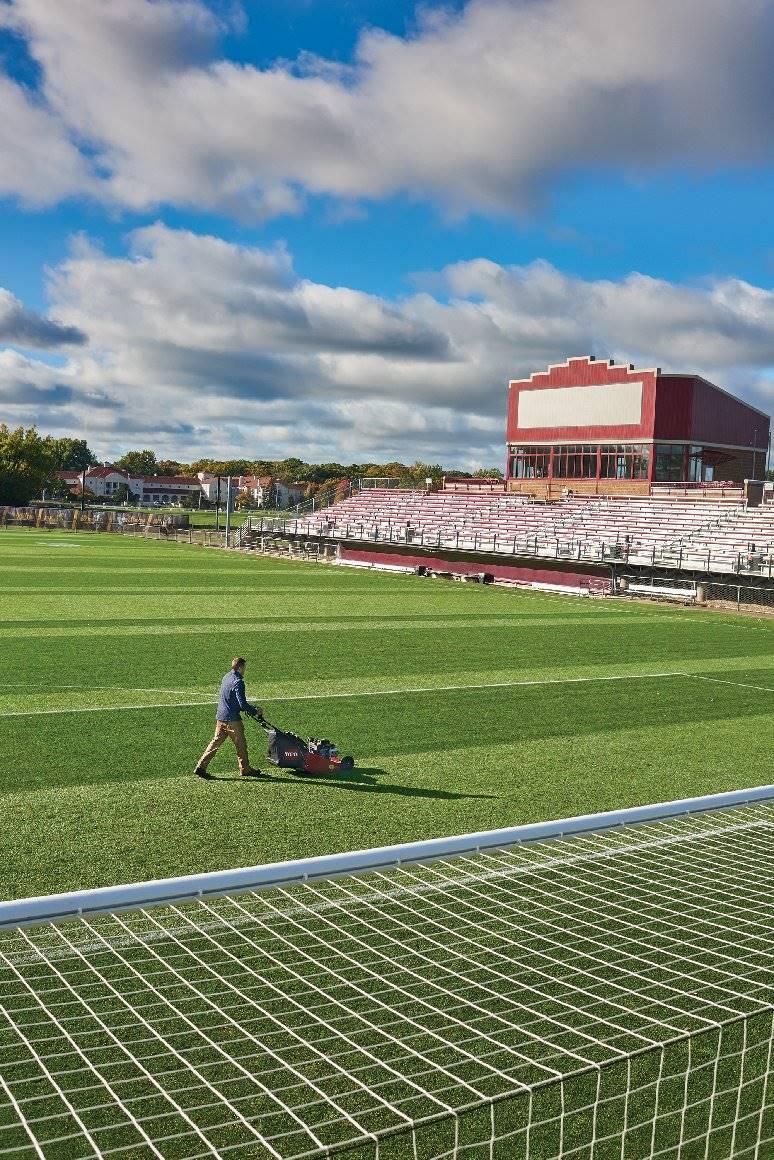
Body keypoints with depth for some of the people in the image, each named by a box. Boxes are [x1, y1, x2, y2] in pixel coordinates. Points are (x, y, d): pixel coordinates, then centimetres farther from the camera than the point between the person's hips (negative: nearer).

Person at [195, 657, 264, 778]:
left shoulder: (226, 677, 12)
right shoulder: (238, 682, -17)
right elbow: (242, 704, -22)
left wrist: (252, 708, 21)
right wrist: (255, 711, -7)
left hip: (220, 717, 8)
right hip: (232, 719, -8)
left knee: (216, 742, 11)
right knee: (241, 744, 7)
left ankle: (201, 767, 5)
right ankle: (245, 769, 18)